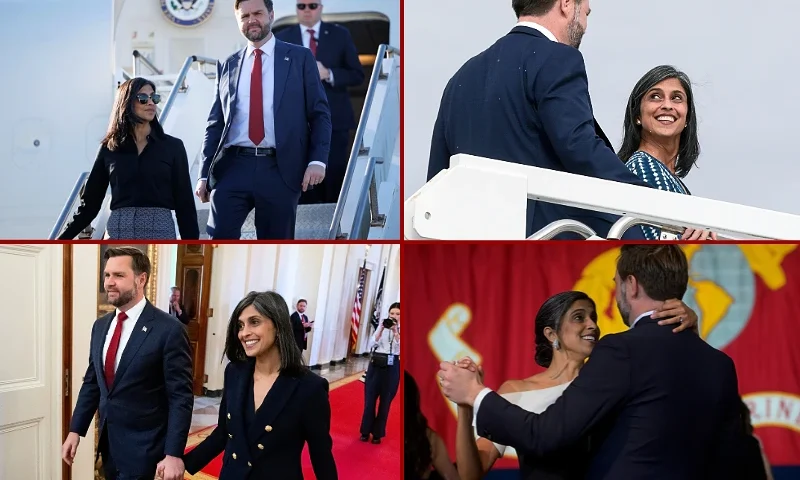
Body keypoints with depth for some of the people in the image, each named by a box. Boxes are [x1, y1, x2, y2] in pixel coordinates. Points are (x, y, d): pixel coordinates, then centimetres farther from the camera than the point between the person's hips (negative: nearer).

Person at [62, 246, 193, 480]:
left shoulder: (169, 329, -15)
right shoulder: (100, 326, 7)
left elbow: (181, 397, -14)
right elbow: (91, 382, 14)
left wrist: (174, 454, -18)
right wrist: (75, 430, 8)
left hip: (142, 448, -7)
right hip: (108, 442, 7)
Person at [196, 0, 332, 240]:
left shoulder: (300, 58, 8)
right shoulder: (227, 66, 15)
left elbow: (320, 114, 4)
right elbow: (215, 123, 14)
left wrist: (318, 159, -9)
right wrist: (204, 174, 6)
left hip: (280, 170, -1)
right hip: (233, 167, 2)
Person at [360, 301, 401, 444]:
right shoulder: (382, 326, 5)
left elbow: (400, 348, -14)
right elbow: (371, 344, -4)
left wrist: (395, 332, -22)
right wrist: (381, 329, -14)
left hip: (392, 367, -2)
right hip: (376, 365, 2)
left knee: (385, 401, 8)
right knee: (370, 399, 5)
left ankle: (377, 433, 18)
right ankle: (366, 431, 18)